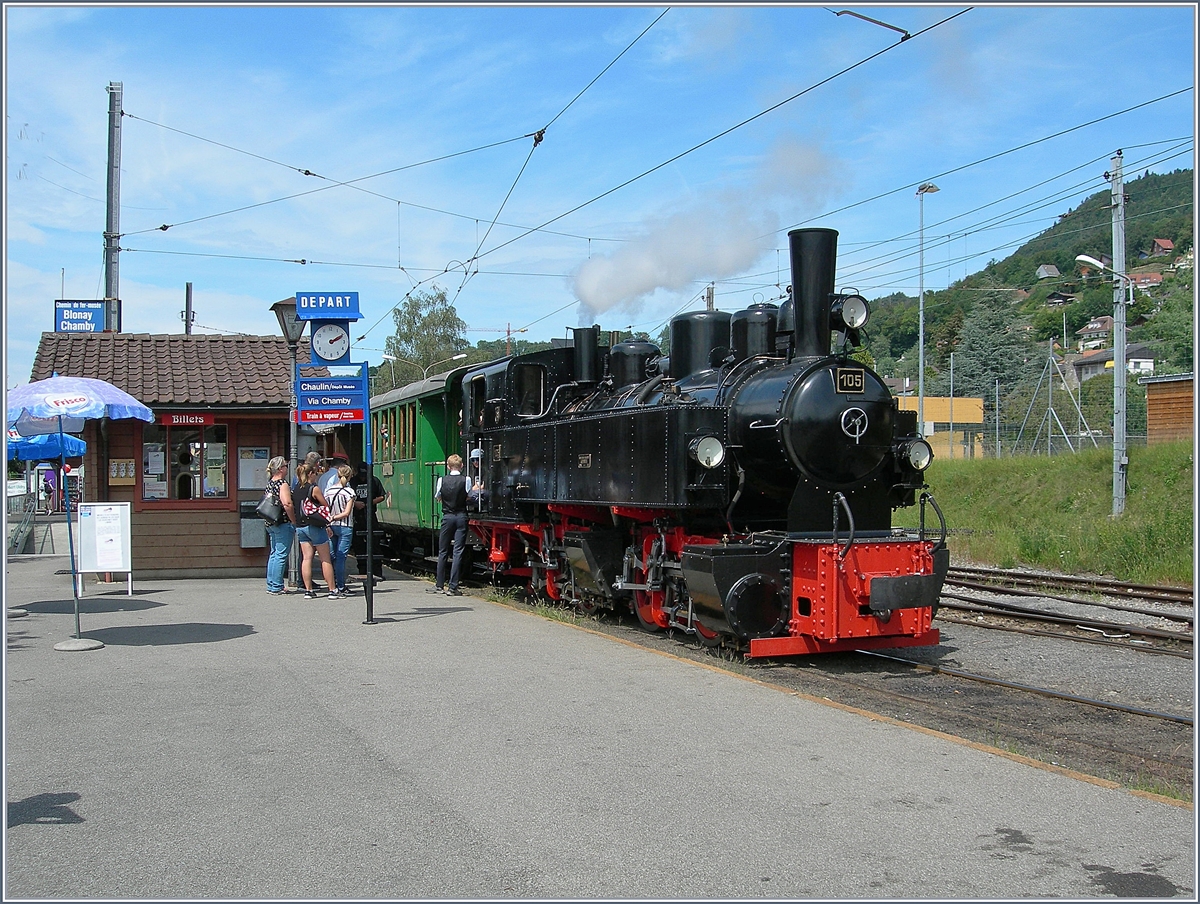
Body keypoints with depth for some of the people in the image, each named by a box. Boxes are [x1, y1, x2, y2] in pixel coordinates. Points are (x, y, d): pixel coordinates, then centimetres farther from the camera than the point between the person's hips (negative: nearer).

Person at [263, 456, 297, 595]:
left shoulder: (270, 483, 13)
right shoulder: (282, 484, -14)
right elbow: (287, 504, -24)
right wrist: (294, 521, -16)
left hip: (271, 523, 9)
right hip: (283, 524, -9)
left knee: (274, 554, 15)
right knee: (281, 555, -6)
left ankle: (271, 584, 19)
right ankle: (276, 587, -5)